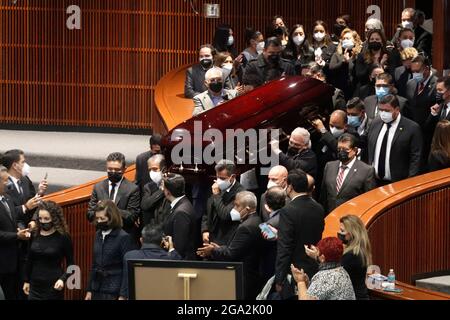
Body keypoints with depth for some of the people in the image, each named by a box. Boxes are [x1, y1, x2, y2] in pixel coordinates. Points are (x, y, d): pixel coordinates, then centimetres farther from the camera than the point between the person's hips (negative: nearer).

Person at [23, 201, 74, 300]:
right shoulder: (35, 235, 3)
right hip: (35, 285, 4)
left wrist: (63, 279, -20)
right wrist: (27, 281, 18)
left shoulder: (63, 237, -9)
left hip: (53, 286, -4)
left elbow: (70, 264, -4)